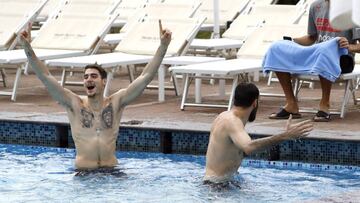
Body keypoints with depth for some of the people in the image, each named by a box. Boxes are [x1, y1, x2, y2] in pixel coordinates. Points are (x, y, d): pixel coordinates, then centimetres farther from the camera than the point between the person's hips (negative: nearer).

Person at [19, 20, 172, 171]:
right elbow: (45, 77, -1)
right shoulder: (74, 104, 4)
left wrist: (163, 46, -5)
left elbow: (146, 76, 2)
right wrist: (27, 48, -10)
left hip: (111, 170, 0)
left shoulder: (115, 103, 6)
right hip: (83, 172, 0)